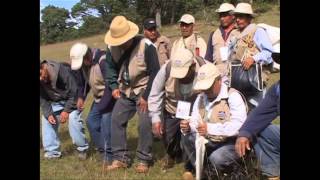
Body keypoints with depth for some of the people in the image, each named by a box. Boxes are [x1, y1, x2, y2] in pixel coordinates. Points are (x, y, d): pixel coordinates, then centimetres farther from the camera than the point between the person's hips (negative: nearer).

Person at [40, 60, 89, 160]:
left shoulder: (62, 70, -33)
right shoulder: (41, 81, -16)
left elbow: (74, 91, -25)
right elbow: (42, 99, -6)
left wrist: (66, 110, -25)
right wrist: (48, 113, -21)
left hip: (71, 100, -5)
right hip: (54, 102, 5)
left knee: (73, 119, -23)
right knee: (46, 121, -5)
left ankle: (82, 148, -5)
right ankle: (52, 152, 5)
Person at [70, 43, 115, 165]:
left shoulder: (103, 60, -29)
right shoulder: (81, 63, -2)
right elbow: (82, 82, 13)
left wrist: (103, 105, -28)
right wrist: (81, 97, -2)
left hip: (110, 97, -8)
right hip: (98, 98, 8)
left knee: (106, 123, -14)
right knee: (91, 121, 5)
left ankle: (109, 154, -2)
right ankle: (102, 150, 19)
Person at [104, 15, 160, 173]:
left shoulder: (146, 46, -21)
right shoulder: (112, 47, -6)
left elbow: (154, 72, -18)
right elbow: (110, 67, 12)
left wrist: (146, 96, -19)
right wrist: (114, 86, -3)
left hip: (144, 90, -5)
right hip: (125, 91, 5)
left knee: (144, 124, -11)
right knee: (116, 120, -1)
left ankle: (144, 160, 5)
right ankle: (120, 157, 11)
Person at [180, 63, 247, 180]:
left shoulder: (233, 96, -16)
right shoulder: (201, 97, 7)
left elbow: (239, 125, -29)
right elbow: (194, 122, 3)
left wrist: (210, 128, -38)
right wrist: (188, 128, -22)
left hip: (232, 143, -6)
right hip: (209, 141, 6)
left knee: (217, 159, -33)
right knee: (186, 138, -16)